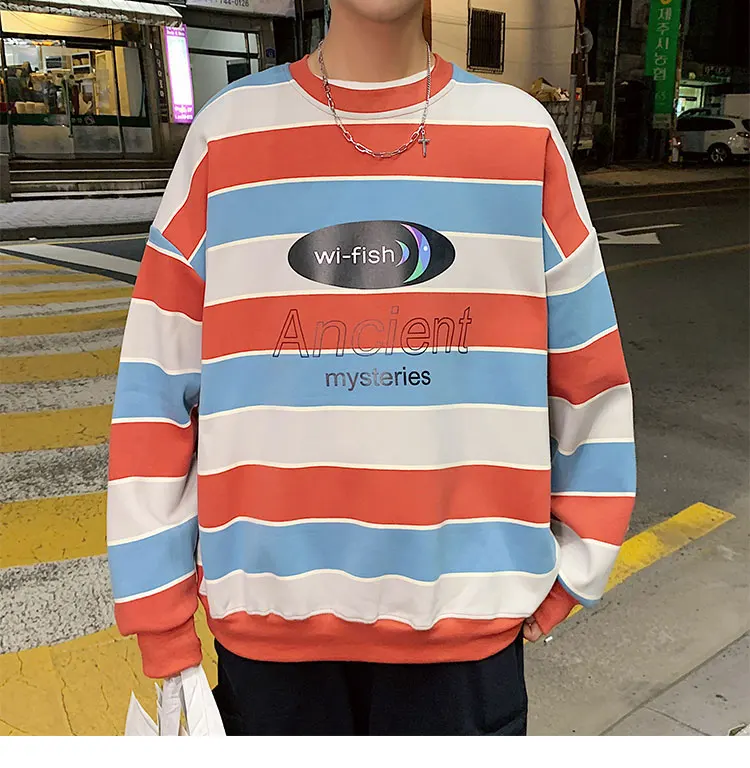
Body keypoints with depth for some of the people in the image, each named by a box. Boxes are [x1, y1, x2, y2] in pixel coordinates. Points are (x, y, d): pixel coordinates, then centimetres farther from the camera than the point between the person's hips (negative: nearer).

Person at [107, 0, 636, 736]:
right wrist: (161, 620, -1)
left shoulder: (523, 131, -1)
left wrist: (571, 570, 6)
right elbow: (156, 386, -2)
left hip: (473, 615, 1)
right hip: (266, 617, 0)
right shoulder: (226, 132, -3)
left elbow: (590, 379, 4)